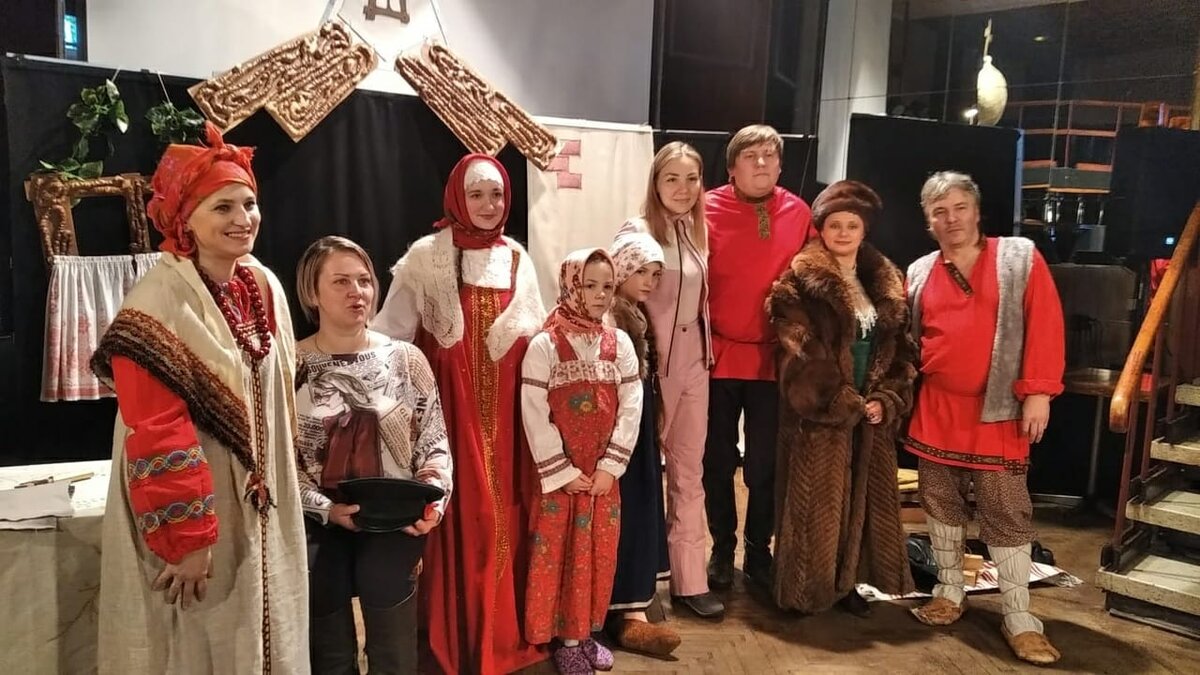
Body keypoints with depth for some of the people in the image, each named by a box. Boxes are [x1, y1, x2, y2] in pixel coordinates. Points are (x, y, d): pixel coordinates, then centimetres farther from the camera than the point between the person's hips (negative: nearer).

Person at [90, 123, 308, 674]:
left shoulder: (266, 288, 2)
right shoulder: (158, 305, -20)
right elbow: (155, 436, -21)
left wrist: (281, 488, 14)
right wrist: (185, 536, -20)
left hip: (262, 509, 7)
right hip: (191, 509, -6)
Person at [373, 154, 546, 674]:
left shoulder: (517, 259, 10)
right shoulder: (426, 257, -4)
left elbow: (534, 334, 13)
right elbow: (391, 333, -5)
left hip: (505, 407, 4)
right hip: (452, 405, -4)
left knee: (506, 510, 9)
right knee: (462, 513, 0)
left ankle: (506, 628, 25)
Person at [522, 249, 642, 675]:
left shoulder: (620, 343, 2)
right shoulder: (545, 344, -10)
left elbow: (631, 406, -1)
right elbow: (534, 415, -12)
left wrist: (611, 466, -8)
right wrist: (562, 473, -12)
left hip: (604, 473, 4)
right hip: (560, 474, -4)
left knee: (600, 553, 11)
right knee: (560, 554, 5)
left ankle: (588, 633, 28)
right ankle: (566, 640, 20)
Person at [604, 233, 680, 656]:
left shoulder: (639, 318, 14)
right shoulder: (605, 318, -15)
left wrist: (655, 426, 17)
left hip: (639, 429, 9)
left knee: (640, 510, 13)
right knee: (627, 514, -8)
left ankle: (626, 608, 24)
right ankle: (631, 616, -3)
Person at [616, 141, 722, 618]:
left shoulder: (699, 230, 8)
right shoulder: (636, 231, -11)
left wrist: (705, 346, 11)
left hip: (694, 360, 6)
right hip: (651, 361, -6)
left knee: (689, 470, 10)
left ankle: (689, 578, 20)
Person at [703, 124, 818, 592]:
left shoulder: (798, 212, 2)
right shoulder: (709, 210, -6)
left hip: (774, 358, 2)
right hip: (719, 356, -1)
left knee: (765, 463, 11)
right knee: (718, 460, 12)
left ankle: (758, 552, 29)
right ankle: (722, 550, 29)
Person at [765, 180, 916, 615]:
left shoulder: (887, 284, 11)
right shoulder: (800, 282, -7)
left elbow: (900, 351, 9)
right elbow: (802, 354, -15)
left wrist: (887, 400, -5)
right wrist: (842, 402, -17)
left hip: (871, 412, 6)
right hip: (818, 413, -5)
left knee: (863, 499, 13)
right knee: (815, 501, 1)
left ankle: (847, 583, 28)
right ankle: (804, 589, 15)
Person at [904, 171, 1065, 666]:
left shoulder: (1020, 258, -3)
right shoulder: (919, 274, 6)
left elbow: (1044, 327, -8)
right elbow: (907, 341, 13)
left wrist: (1037, 392, -13)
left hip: (998, 411, -3)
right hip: (936, 409, 3)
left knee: (1006, 512, 1)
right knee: (941, 503, 11)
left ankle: (1019, 618, 11)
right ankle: (950, 591, 28)